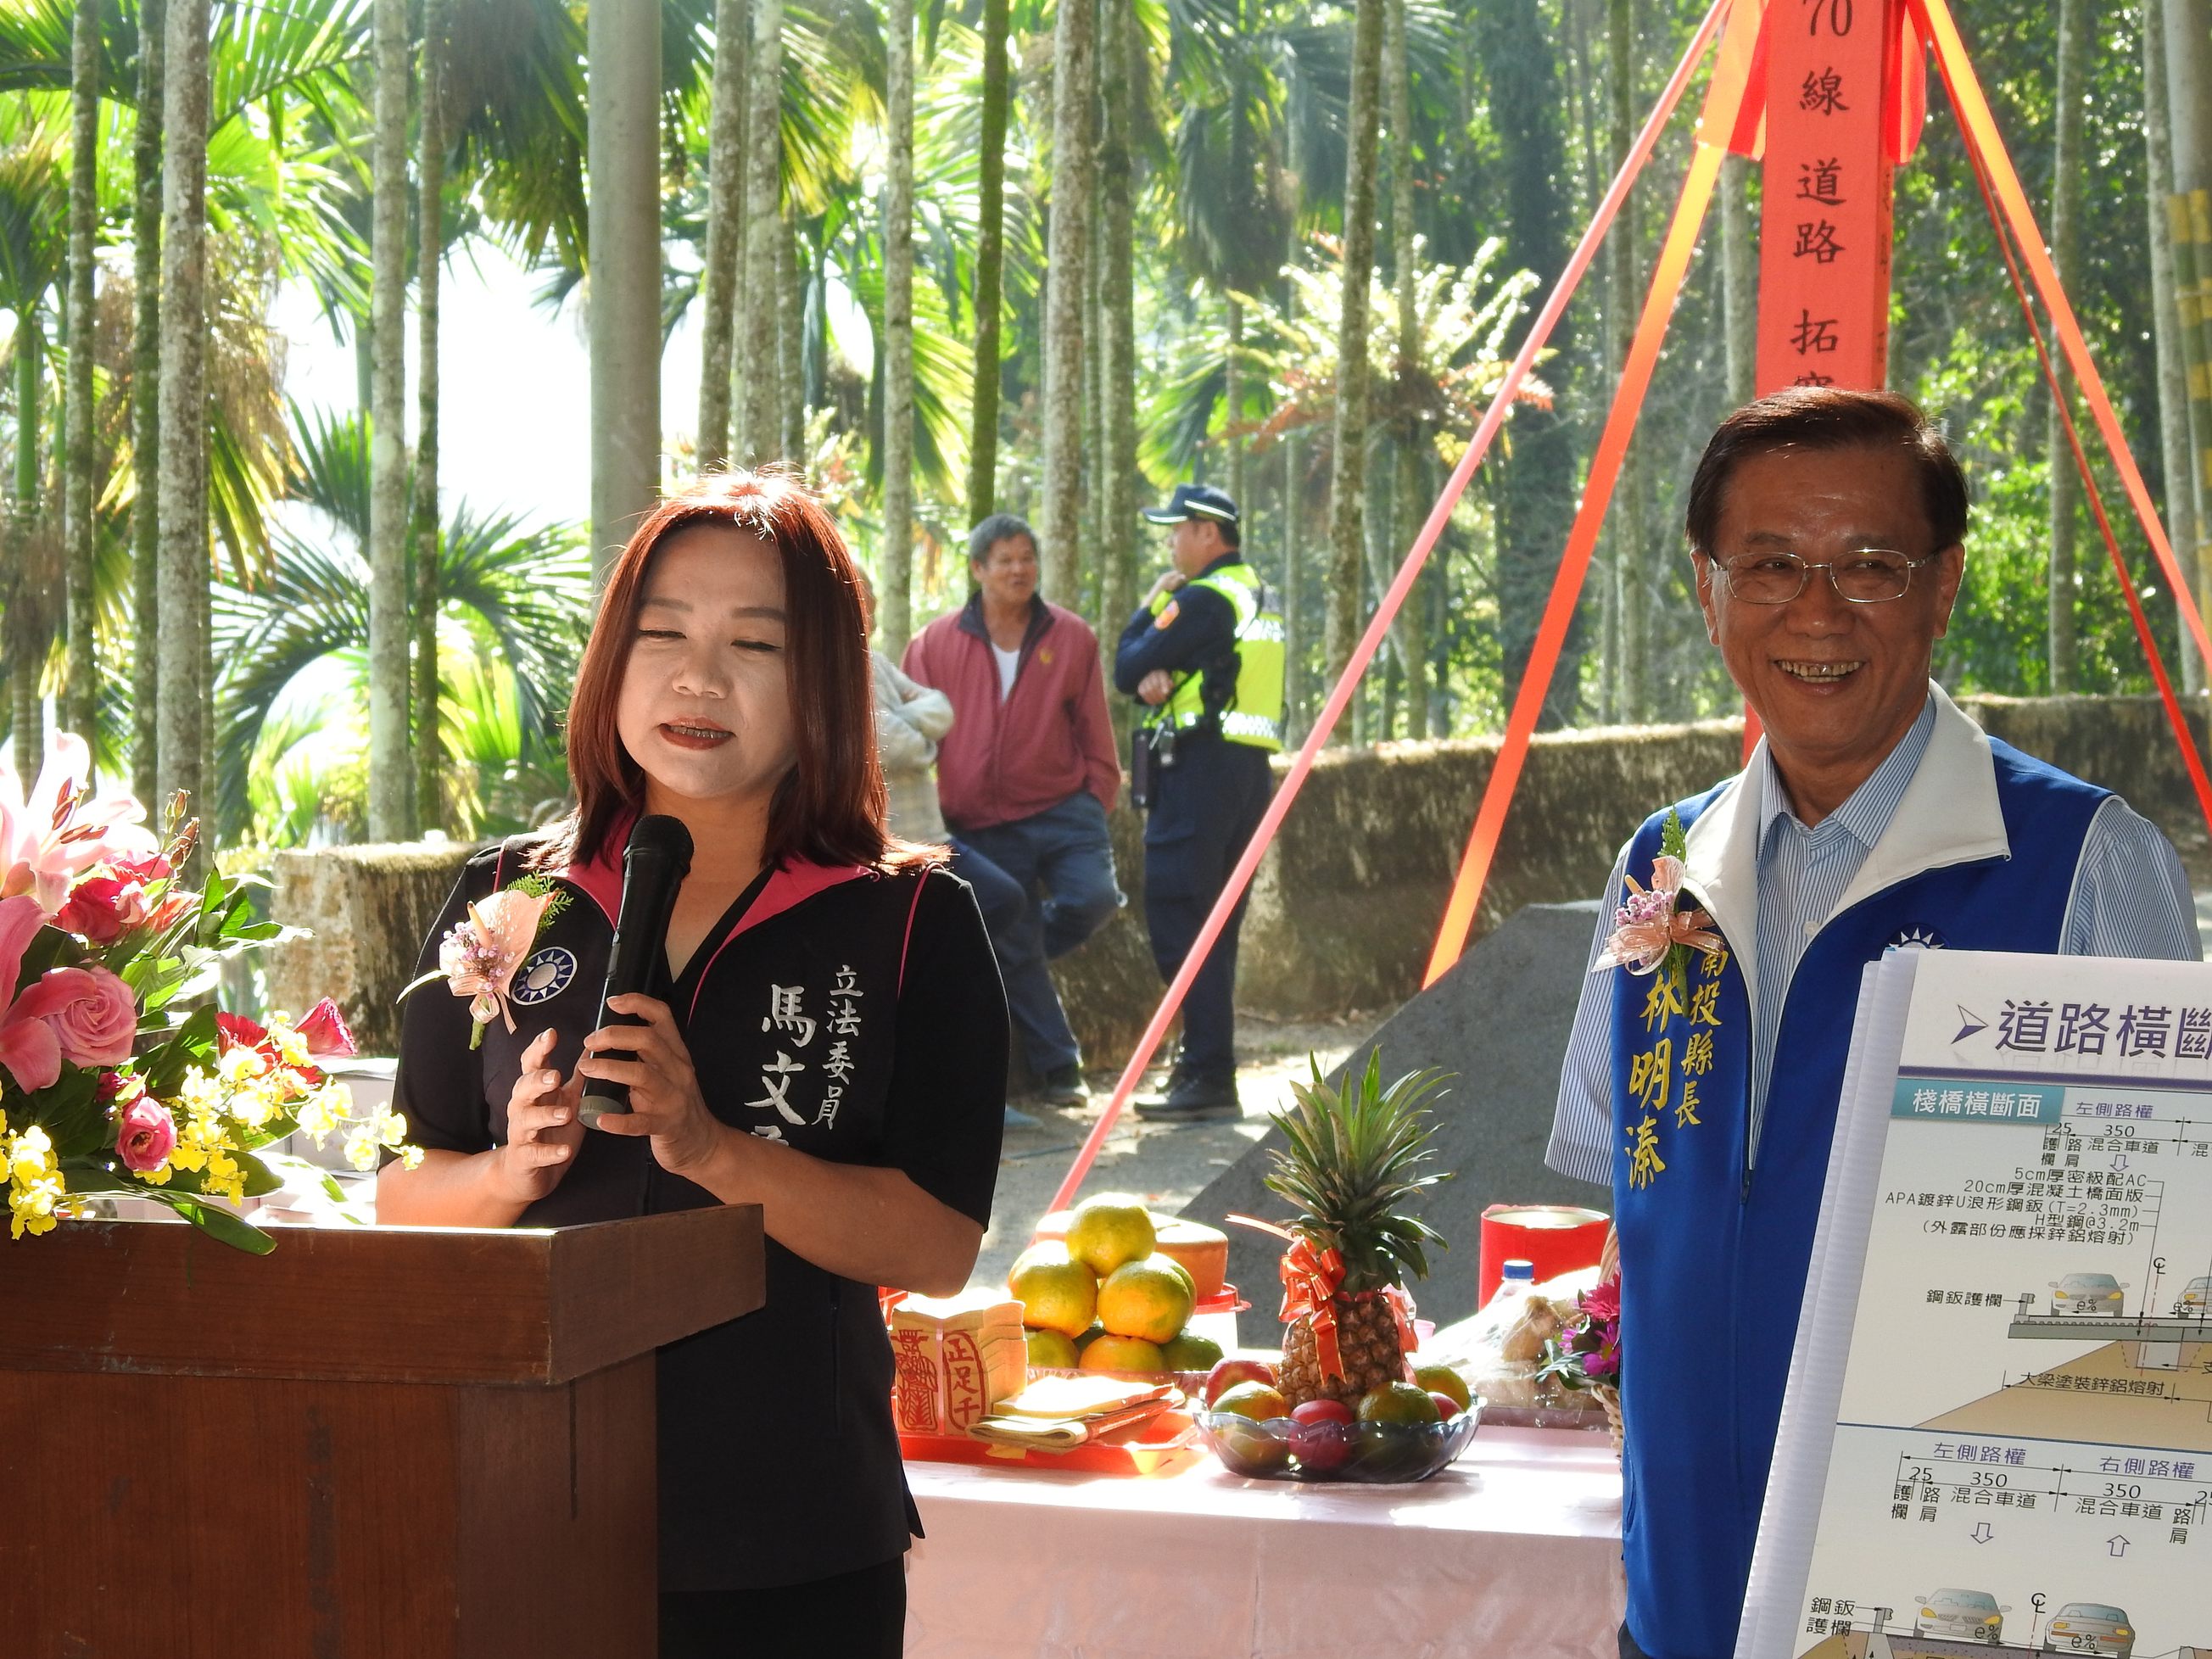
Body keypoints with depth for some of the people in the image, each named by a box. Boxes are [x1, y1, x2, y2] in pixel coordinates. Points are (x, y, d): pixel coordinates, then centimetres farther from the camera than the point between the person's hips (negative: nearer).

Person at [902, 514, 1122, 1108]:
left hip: (1062, 808, 0)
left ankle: (1013, 953, 10)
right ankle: (1057, 1070, 12)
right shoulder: (936, 644, 1)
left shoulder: (1072, 637, 2)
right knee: (1015, 953, 0)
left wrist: (1099, 798, 3)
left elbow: (1093, 728, 8)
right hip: (985, 828, 0)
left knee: (1093, 898, -22)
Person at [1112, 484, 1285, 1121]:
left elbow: (1127, 670, -7)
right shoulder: (1258, 596, 18)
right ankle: (1204, 1062, 18)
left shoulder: (1203, 599, -12)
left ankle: (1209, 1076, -14)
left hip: (1198, 768, -10)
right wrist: (1158, 679, -5)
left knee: (1178, 919, -10)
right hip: (1248, 766, 10)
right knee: (1213, 924, 14)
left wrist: (1149, 607, 5)